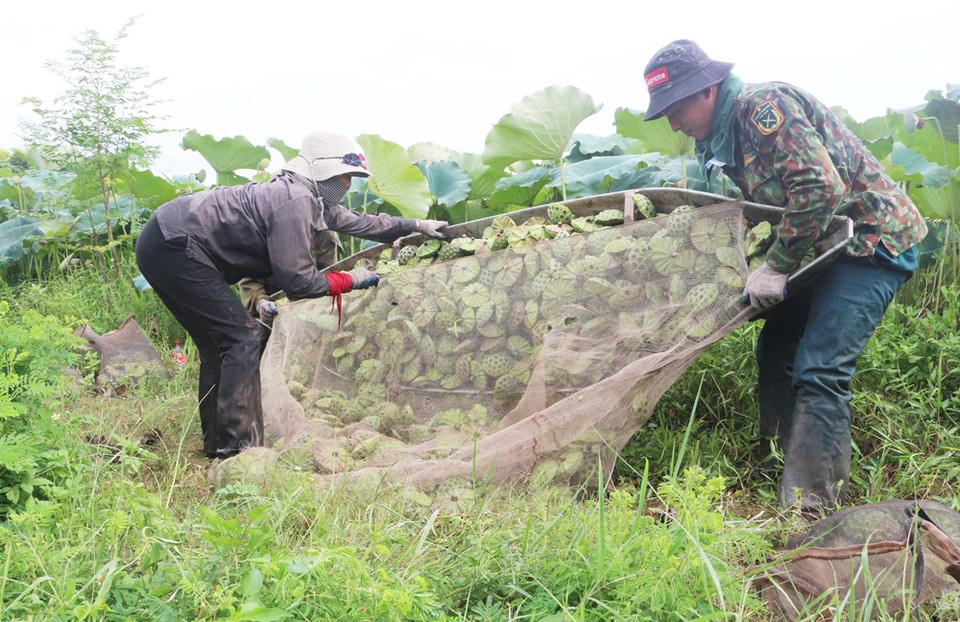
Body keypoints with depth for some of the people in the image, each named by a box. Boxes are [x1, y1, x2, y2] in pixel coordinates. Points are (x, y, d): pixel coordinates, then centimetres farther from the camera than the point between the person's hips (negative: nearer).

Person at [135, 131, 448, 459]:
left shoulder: (314, 200, 11)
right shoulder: (295, 200, -19)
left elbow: (356, 221, 24)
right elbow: (297, 280, -19)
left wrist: (415, 225, 28)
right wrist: (350, 280, -6)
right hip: (173, 247, -11)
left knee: (218, 345, 15)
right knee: (242, 337, -9)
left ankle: (217, 444, 23)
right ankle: (238, 447, -7)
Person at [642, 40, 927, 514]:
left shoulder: (762, 105, -20)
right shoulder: (721, 139, 9)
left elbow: (821, 188, -29)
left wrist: (776, 267, -23)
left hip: (875, 239, -10)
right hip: (829, 243, 10)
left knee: (818, 370, -16)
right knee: (776, 349, 10)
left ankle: (812, 508, -10)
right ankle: (778, 463, 21)